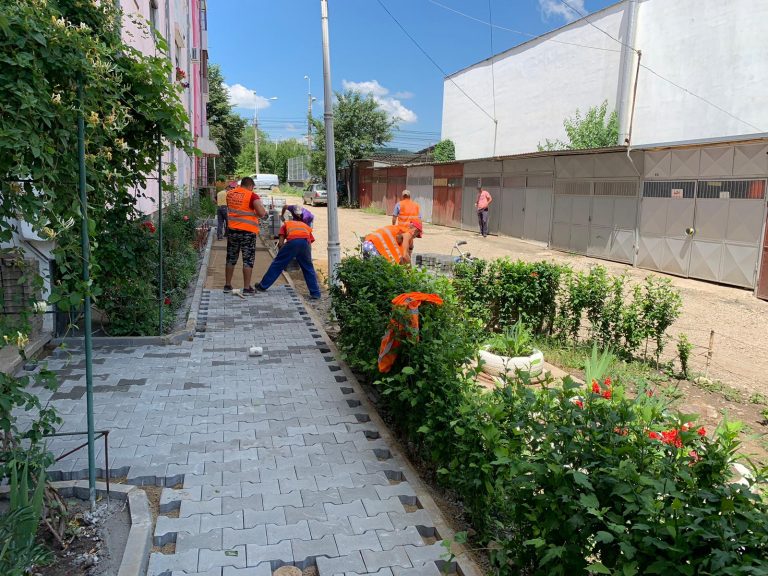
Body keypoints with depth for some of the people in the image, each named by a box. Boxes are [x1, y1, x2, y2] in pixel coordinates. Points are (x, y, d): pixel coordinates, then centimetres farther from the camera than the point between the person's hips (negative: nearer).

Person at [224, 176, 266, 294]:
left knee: (231, 258, 16)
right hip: (248, 231, -5)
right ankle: (246, 288, 4)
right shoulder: (252, 196, -11)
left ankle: (227, 285, 23)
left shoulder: (230, 194, 7)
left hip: (232, 230, 5)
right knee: (248, 260, 3)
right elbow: (261, 213, -19)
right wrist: (263, 211, 2)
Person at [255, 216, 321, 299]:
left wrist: (283, 257, 31)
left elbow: (280, 243, 19)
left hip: (292, 241, -2)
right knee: (308, 268, 17)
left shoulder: (285, 224, 34)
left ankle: (263, 286, 22)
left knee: (277, 264, 13)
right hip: (305, 242, 2)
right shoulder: (306, 226, 39)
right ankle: (315, 293, 15)